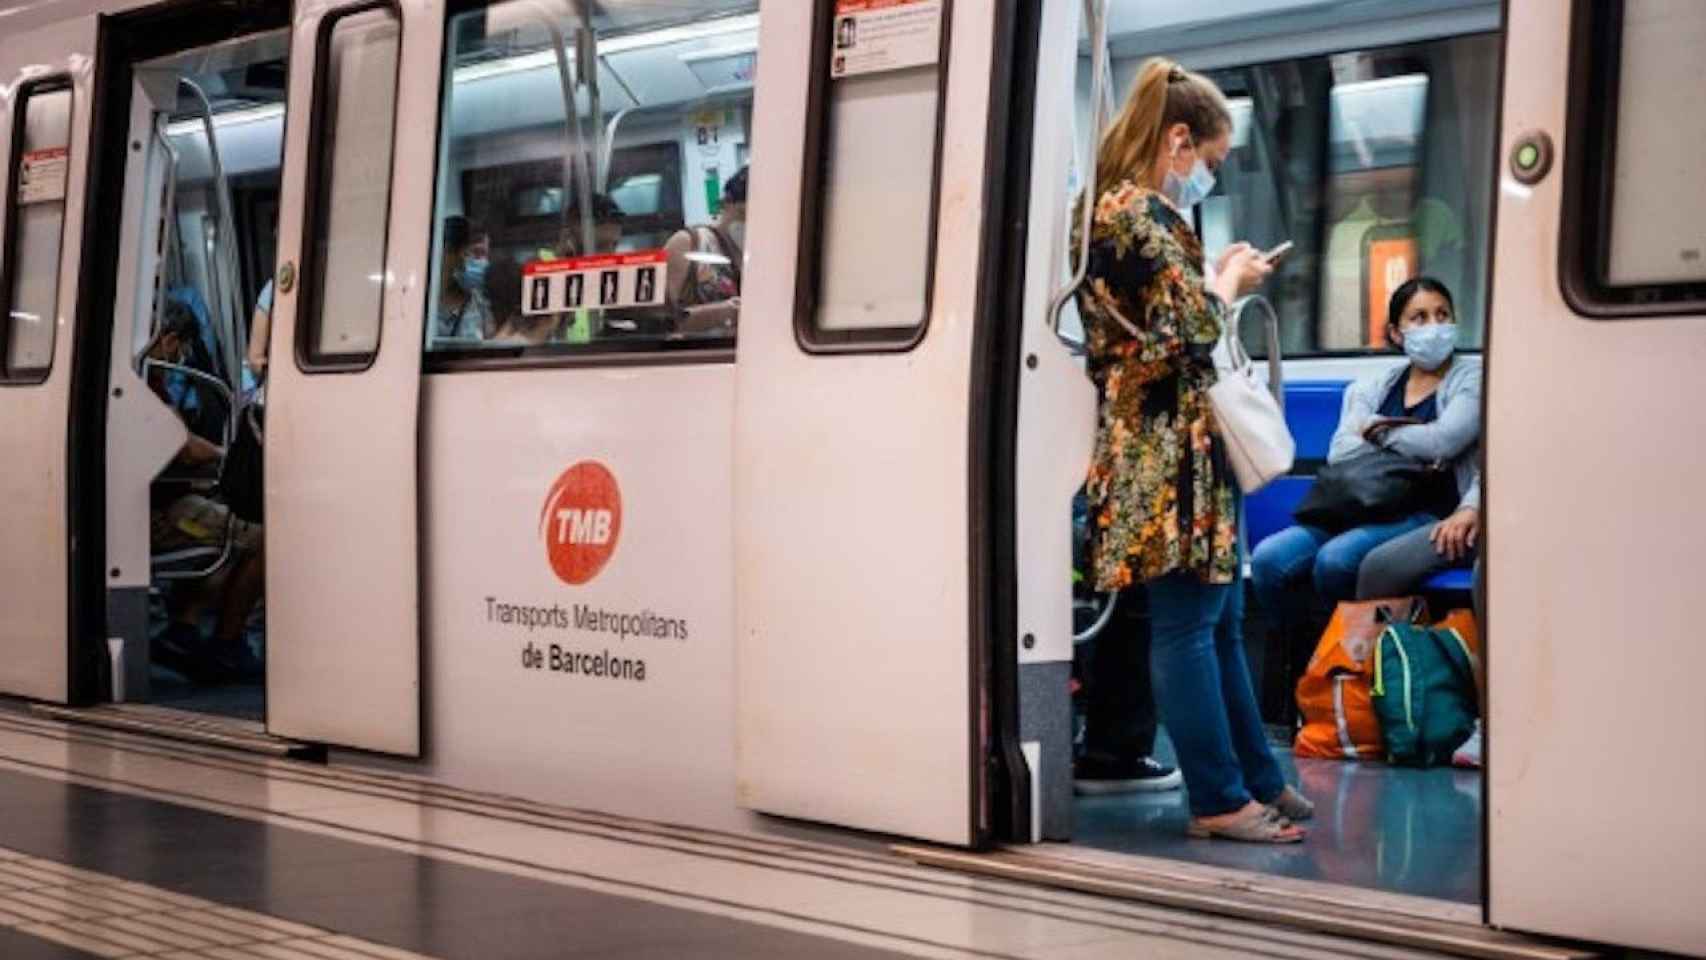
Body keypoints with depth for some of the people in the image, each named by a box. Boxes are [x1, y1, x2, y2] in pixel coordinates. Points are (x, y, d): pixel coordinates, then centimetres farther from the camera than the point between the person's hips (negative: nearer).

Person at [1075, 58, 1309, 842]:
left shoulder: (1131, 207, 17)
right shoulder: (1138, 211, -14)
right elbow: (1194, 329, -17)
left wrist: (1218, 279, 13)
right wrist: (1229, 280, -1)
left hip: (1173, 445, 11)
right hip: (1167, 447, -11)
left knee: (1219, 617, 14)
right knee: (1188, 620, -7)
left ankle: (1258, 778, 21)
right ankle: (1220, 799, -3)